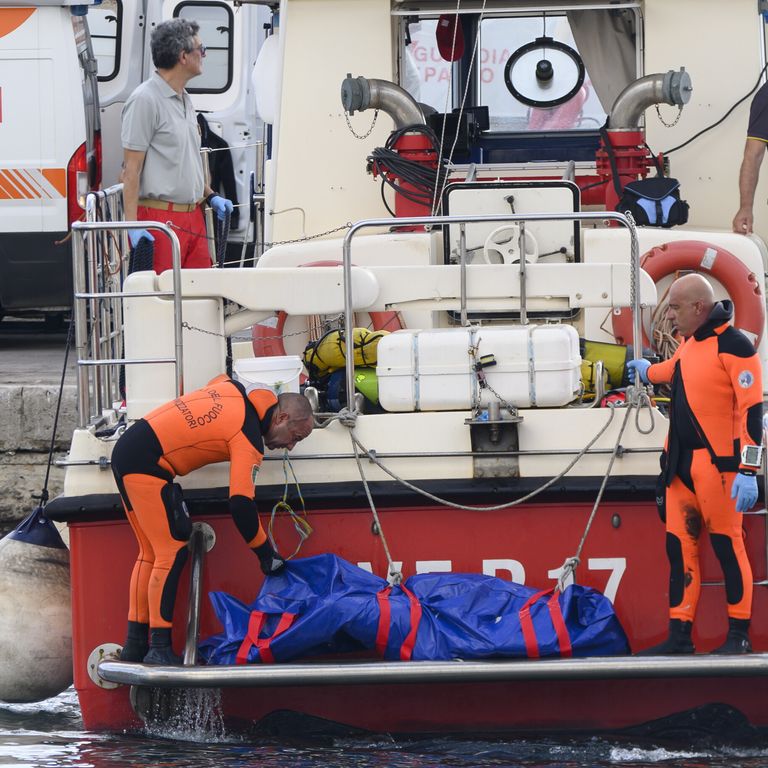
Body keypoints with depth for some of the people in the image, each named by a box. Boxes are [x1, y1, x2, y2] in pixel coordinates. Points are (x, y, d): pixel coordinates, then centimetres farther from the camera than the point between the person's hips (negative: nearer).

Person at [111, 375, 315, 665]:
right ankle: (158, 649, -13)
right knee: (172, 553, -9)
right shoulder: (249, 440, -14)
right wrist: (266, 555, -11)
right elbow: (241, 504, -19)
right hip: (147, 465, -10)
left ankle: (135, 646, 14)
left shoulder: (235, 389, 10)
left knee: (151, 553, 13)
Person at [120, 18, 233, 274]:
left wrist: (210, 196, 18)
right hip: (160, 217, -9)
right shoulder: (145, 100, -11)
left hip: (193, 215, 9)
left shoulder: (185, 100, 17)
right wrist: (132, 225, -20)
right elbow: (131, 169, -15)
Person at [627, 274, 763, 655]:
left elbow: (751, 409, -17)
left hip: (718, 464, -8)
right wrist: (648, 372, 57)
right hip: (682, 464, 8)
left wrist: (748, 470, -21)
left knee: (727, 545, -3)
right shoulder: (690, 342, 13)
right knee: (680, 546, 6)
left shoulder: (733, 345, -14)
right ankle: (679, 637, 9)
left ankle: (739, 635, 3)